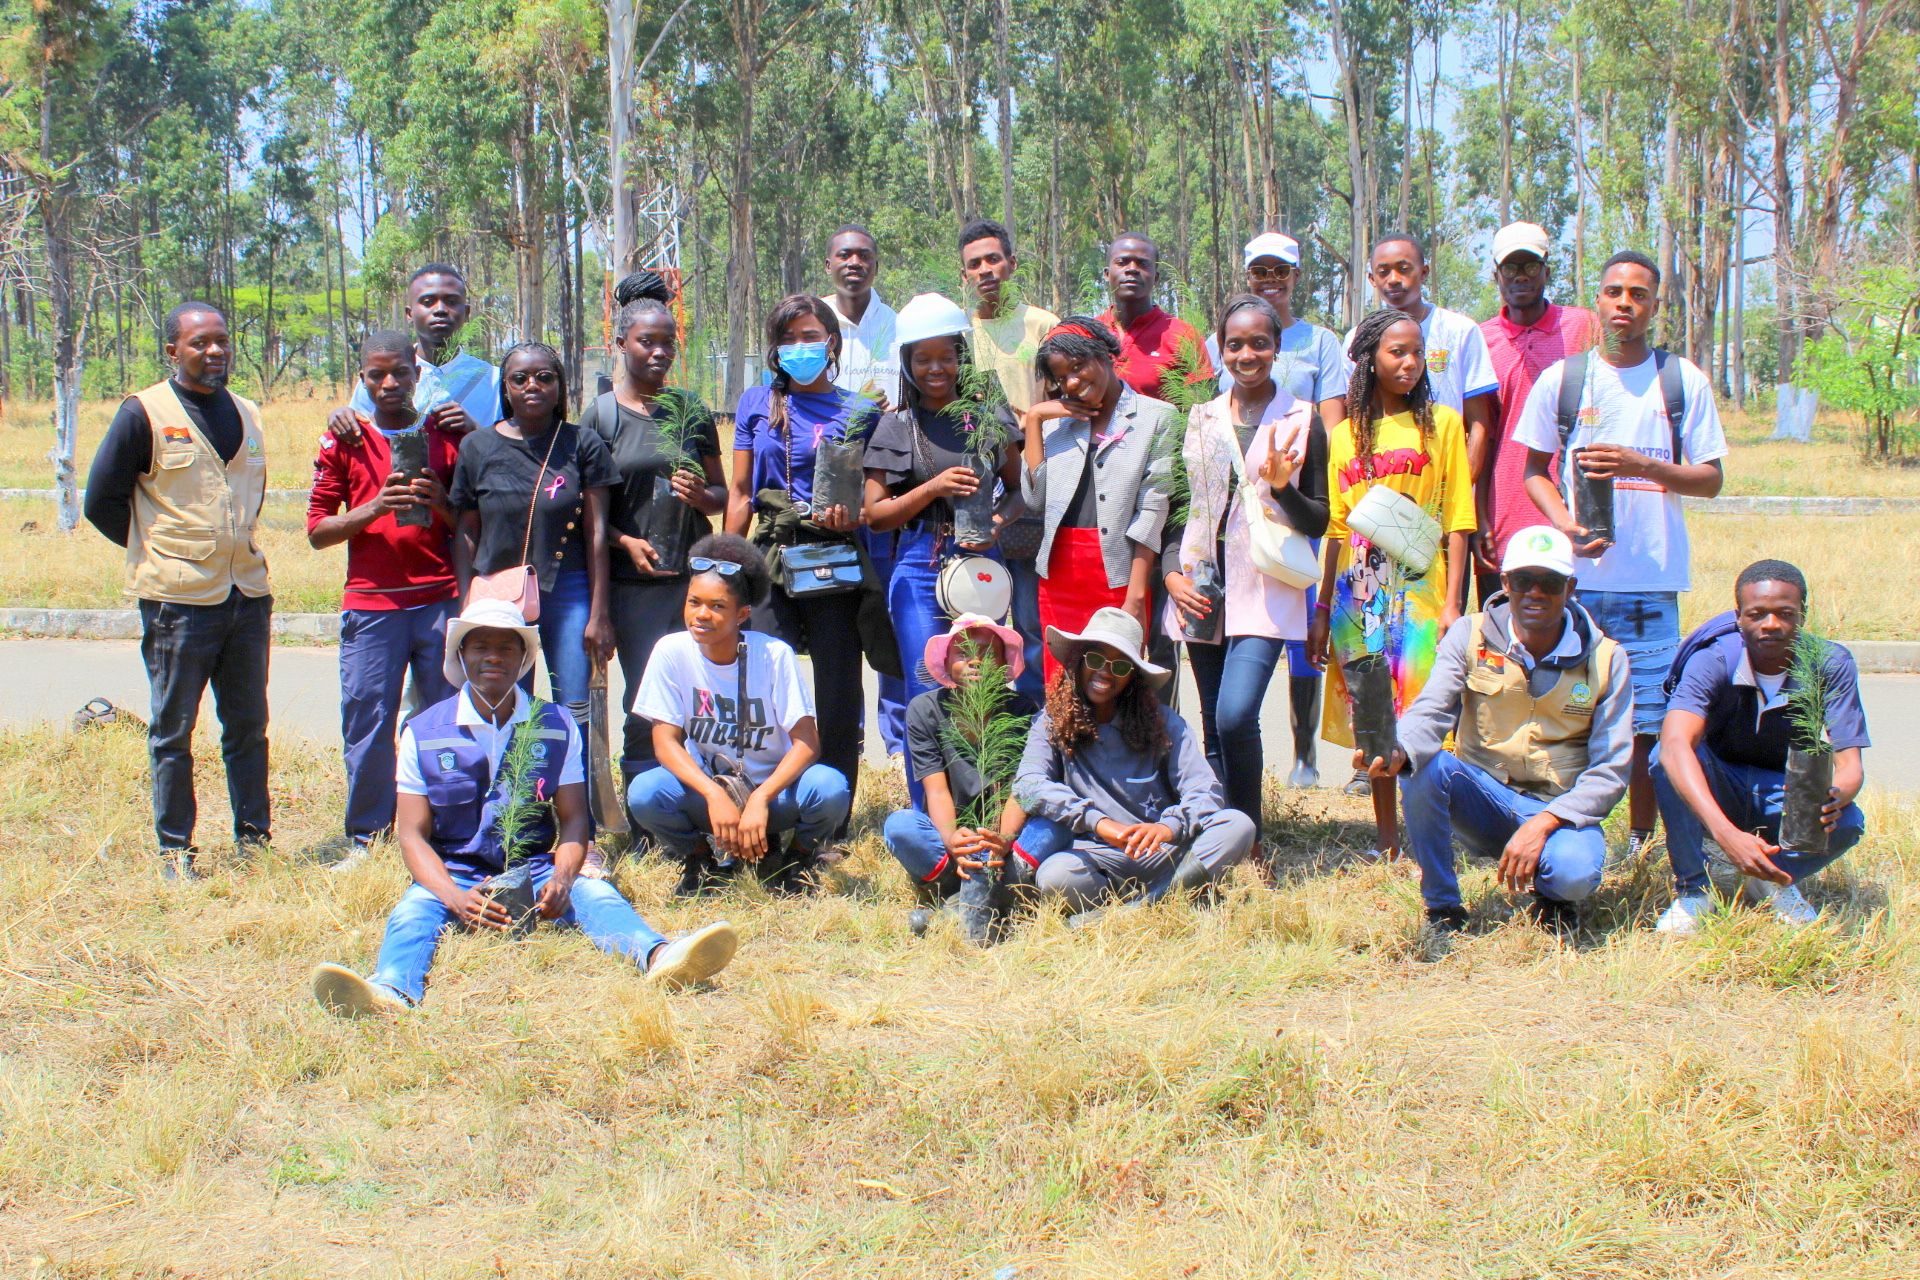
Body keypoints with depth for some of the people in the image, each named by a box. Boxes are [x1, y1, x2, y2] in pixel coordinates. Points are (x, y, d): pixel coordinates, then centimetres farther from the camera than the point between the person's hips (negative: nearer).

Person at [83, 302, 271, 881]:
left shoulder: (246, 415, 11)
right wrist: (159, 552, 1)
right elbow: (102, 501, -4)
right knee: (174, 731, 4)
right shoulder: (144, 414, -6)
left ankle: (253, 838, 20)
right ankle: (174, 849, 12)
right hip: (178, 600, -5)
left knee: (248, 726, 11)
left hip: (248, 593, 5)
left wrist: (235, 546, 14)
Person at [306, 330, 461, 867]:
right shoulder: (344, 442, 7)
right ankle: (365, 837, 9)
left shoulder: (447, 436, 9)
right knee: (368, 724, -2)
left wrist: (439, 503, -10)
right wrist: (373, 508, -13)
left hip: (440, 601, 1)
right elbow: (317, 531, 3)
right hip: (371, 604, -1)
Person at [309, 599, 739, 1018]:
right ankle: (391, 989, -64)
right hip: (455, 874, -1)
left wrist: (561, 881, -18)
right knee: (415, 907, -32)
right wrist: (457, 898, -21)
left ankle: (658, 957, -58)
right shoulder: (423, 733, 2)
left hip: (534, 870, 1)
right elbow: (413, 834, -2)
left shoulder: (557, 727, 8)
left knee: (594, 893, -28)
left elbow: (573, 819, 5)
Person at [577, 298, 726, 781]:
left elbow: (722, 494, 16)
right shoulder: (601, 415, 4)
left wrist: (702, 496, -7)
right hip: (632, 581, -2)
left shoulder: (691, 411, 12)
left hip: (694, 575, 2)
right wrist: (626, 542, -13)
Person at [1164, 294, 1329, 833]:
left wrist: (1282, 488, -16)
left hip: (1264, 591, -4)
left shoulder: (1300, 421, 2)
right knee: (1213, 727, 7)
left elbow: (1319, 521, 3)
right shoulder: (1200, 419, 12)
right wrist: (1172, 573, 0)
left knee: (1236, 716, -18)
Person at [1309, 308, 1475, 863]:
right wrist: (1322, 608, 8)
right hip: (1358, 590, 3)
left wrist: (1452, 602, -8)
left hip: (1419, 588, -3)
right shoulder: (1345, 435, 12)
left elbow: (1457, 520, -1)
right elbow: (1337, 526, 13)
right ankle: (1387, 842, 14)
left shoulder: (1441, 423, 3)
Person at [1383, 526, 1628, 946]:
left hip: (1560, 812, -2)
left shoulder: (1605, 659, -5)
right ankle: (1442, 911, -13)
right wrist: (1397, 752, -41)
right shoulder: (1470, 636, -3)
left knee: (1576, 871, -36)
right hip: (1482, 799, 2)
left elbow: (1610, 770, -8)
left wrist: (1543, 824, -23)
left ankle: (1552, 896, 5)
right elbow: (1430, 712, -16)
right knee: (1423, 766, -30)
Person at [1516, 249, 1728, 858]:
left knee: (1648, 722, -1)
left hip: (1652, 580, -1)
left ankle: (1638, 847, 9)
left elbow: (1710, 479, 4)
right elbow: (1534, 470, 12)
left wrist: (1642, 465, -14)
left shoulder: (1683, 381, 4)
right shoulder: (1561, 379, 6)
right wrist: (1565, 522, -7)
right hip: (1576, 577, 1)